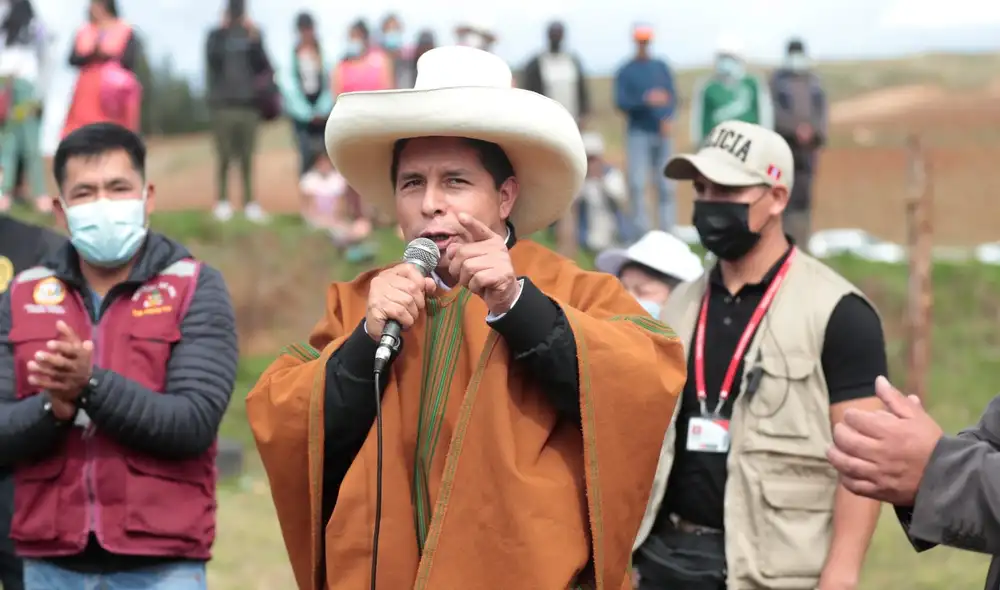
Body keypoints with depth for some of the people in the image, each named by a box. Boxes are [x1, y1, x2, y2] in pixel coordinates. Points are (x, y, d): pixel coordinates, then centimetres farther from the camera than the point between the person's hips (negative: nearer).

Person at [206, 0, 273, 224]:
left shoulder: (253, 35, 11)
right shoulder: (216, 35, 5)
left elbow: (265, 67, 3)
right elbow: (213, 59, -12)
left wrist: (256, 42, -9)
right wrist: (223, 32, -16)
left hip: (249, 104, 2)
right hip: (223, 104, -2)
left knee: (247, 157, 1)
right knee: (224, 156, -3)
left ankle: (249, 202, 3)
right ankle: (222, 201, 1)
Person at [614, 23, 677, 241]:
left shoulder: (662, 67, 12)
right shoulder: (625, 72, 3)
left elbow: (672, 96, 7)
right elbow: (620, 102, -6)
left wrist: (668, 119, -11)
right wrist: (646, 100, -22)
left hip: (662, 133, 2)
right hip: (638, 134, -2)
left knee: (665, 185, 1)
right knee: (637, 182, -11)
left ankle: (668, 230, 6)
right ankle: (639, 229, -5)